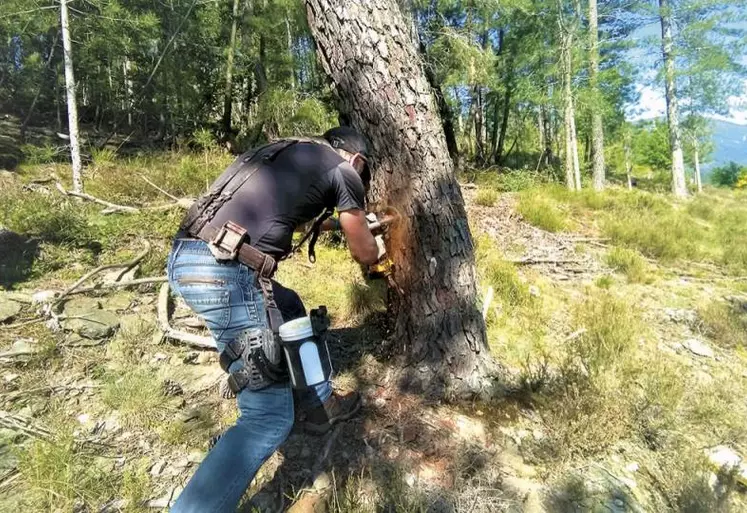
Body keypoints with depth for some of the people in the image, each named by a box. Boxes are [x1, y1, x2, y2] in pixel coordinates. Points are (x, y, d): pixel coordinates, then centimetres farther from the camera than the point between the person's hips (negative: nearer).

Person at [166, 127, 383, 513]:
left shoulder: (288, 151, 27)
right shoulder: (343, 169, 7)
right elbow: (364, 254, 15)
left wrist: (341, 221, 54)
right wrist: (378, 247, 39)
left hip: (186, 257, 10)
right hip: (222, 271, -10)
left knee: (289, 309, 29)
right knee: (269, 416, -2)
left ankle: (322, 404, 42)